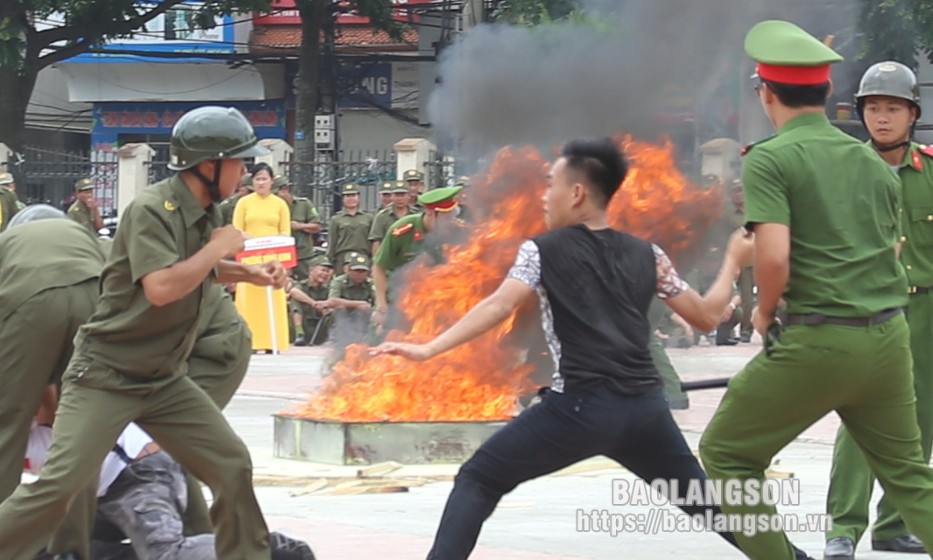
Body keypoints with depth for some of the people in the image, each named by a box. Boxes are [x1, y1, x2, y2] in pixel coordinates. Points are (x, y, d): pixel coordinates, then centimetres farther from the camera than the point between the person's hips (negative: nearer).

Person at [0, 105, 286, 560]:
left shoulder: (203, 213, 5)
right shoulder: (152, 210, -20)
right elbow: (161, 287, -32)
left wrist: (249, 274, 8)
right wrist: (218, 248, -19)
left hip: (164, 381, 8)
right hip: (105, 377, -8)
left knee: (232, 467, 4)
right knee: (60, 484, -17)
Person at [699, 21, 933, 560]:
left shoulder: (771, 158, -8)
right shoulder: (874, 163, 11)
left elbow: (774, 257, -19)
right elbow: (889, 251, 14)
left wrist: (765, 312, -1)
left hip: (816, 340, -6)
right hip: (888, 335, 6)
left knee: (727, 452, 12)